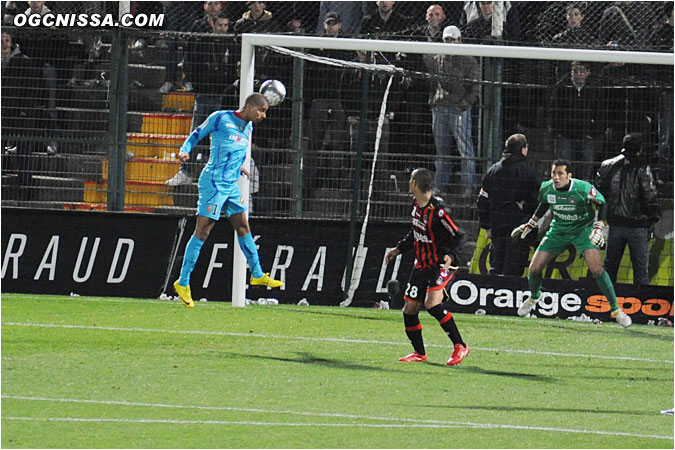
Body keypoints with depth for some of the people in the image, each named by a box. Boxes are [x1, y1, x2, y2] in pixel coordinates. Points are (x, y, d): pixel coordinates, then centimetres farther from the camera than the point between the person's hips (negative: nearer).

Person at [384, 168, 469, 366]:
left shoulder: (438, 210, -23)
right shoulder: (417, 204, 4)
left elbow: (460, 236, -20)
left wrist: (451, 255, -35)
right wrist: (398, 249, 22)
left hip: (441, 265, -9)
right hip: (421, 264, 9)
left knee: (432, 303, -27)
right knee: (409, 308, 5)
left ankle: (460, 346, -17)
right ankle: (419, 353, 22)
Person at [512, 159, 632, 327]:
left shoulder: (583, 188, -25)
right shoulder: (546, 188, -13)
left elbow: (601, 203, -9)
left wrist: (599, 227, -20)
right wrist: (530, 225, 13)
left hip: (583, 229, -4)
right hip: (558, 230, 4)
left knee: (597, 269, -21)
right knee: (534, 268, 0)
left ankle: (615, 309, -9)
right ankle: (534, 296, 35)